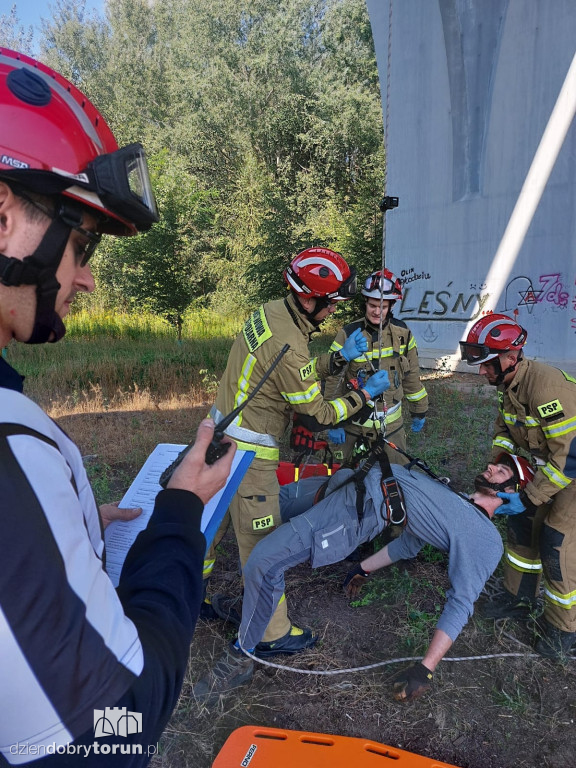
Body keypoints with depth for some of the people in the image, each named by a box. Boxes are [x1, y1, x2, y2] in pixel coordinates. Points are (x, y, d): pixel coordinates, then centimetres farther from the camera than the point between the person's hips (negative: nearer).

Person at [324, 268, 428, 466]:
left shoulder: (402, 333, -1)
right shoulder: (348, 334, -12)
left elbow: (412, 375, 10)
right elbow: (333, 380, -8)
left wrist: (419, 411, 15)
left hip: (392, 426, 3)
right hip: (354, 427, -2)